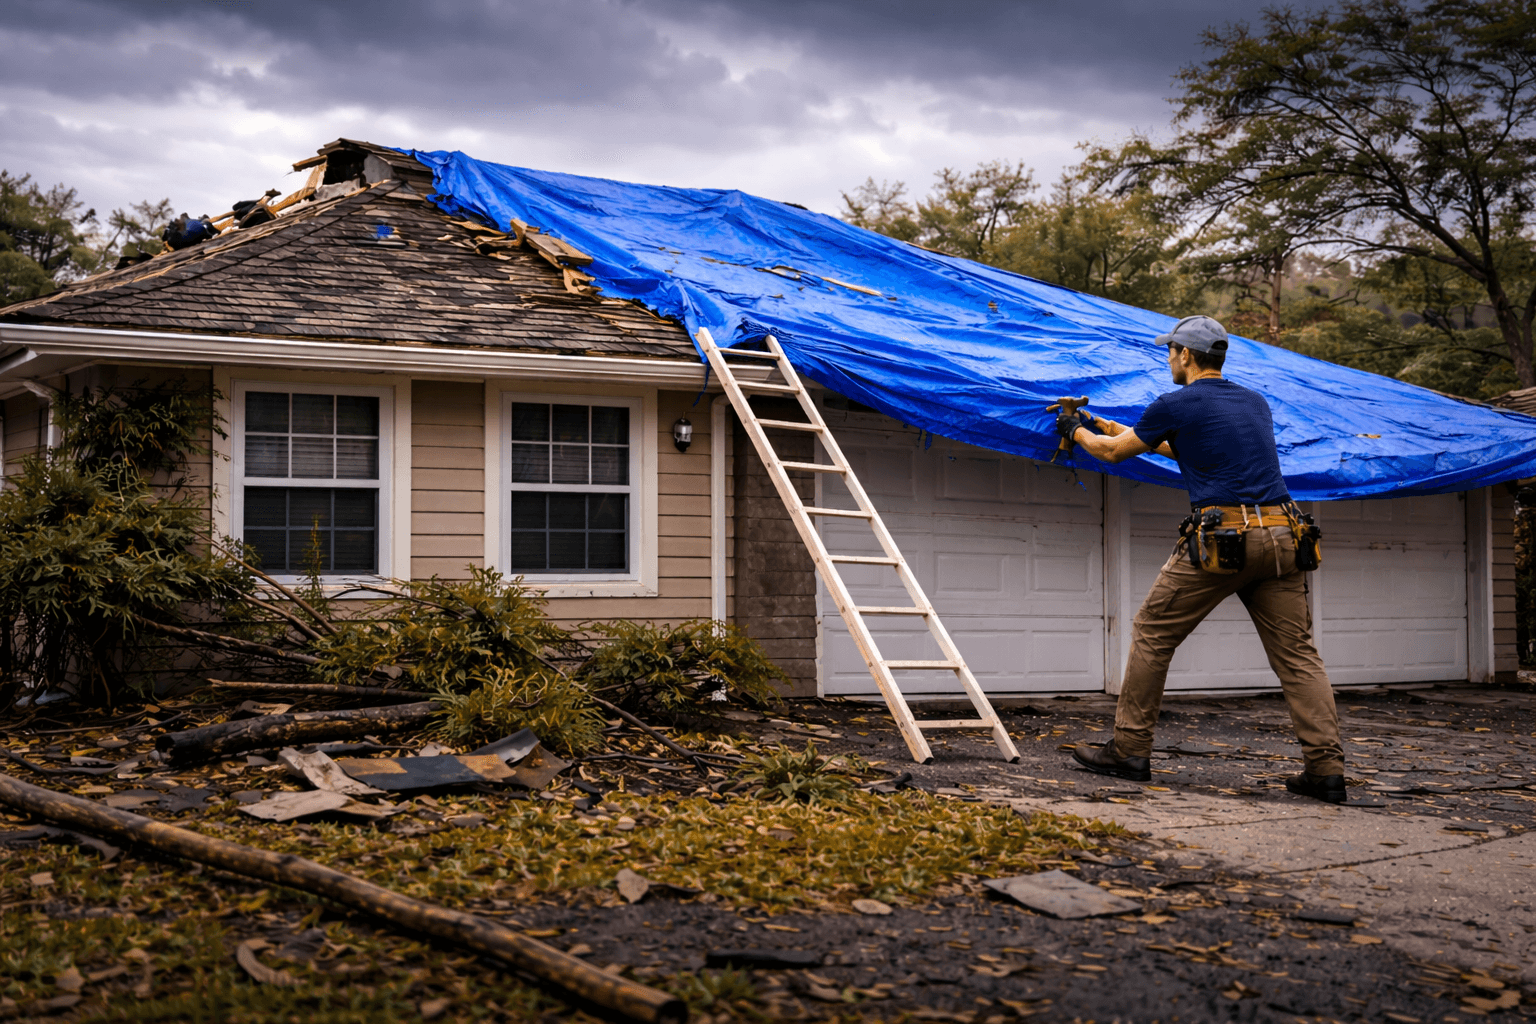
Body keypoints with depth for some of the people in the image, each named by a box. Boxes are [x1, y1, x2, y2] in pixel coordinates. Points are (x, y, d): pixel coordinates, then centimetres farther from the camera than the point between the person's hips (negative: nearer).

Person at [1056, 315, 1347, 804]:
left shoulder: (1176, 405, 2)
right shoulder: (1255, 402, 21)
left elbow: (1114, 452, 16)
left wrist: (1077, 432, 38)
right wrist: (1113, 428, 44)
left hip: (1221, 537, -6)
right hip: (1281, 537, 6)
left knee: (1152, 635, 8)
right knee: (1297, 654, 5)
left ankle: (1130, 751, 11)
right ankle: (1327, 770, -3)